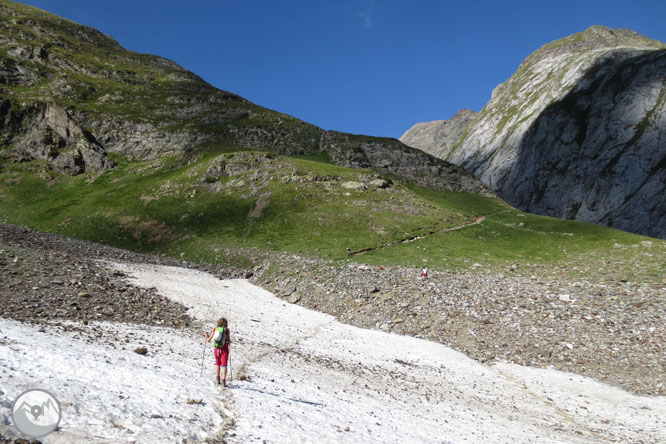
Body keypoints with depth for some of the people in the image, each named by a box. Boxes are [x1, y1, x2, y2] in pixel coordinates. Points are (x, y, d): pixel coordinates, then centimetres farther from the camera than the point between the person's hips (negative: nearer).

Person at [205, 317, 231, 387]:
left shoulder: (215, 329, -1)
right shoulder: (226, 330, -7)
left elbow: (208, 340, 4)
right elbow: (229, 341, -5)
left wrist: (206, 336, 24)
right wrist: (229, 341, 19)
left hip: (216, 349, 2)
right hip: (224, 349, -2)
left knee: (217, 363, 23)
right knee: (224, 364, 2)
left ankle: (217, 378, 19)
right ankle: (223, 380, -10)